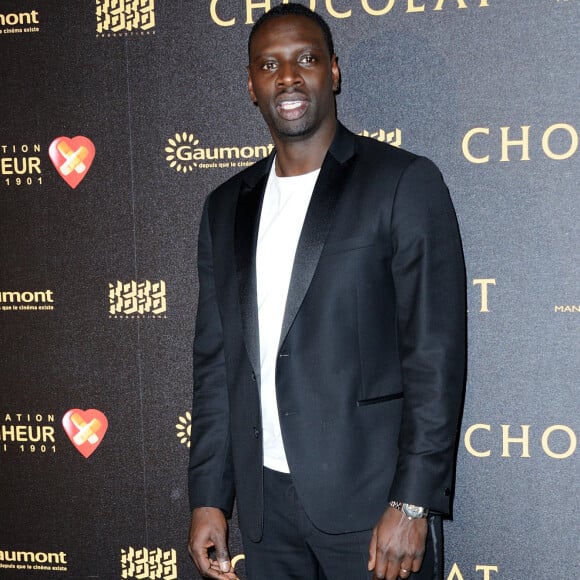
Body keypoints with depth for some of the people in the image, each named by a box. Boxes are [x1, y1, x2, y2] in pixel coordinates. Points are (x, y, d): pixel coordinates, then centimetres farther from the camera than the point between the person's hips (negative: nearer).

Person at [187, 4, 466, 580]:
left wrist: (412, 504, -14)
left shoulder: (404, 182, -6)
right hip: (264, 500, 4)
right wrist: (208, 498, 7)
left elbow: (434, 353, -10)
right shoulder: (226, 207, 9)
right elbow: (215, 360, 10)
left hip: (369, 497, -4)